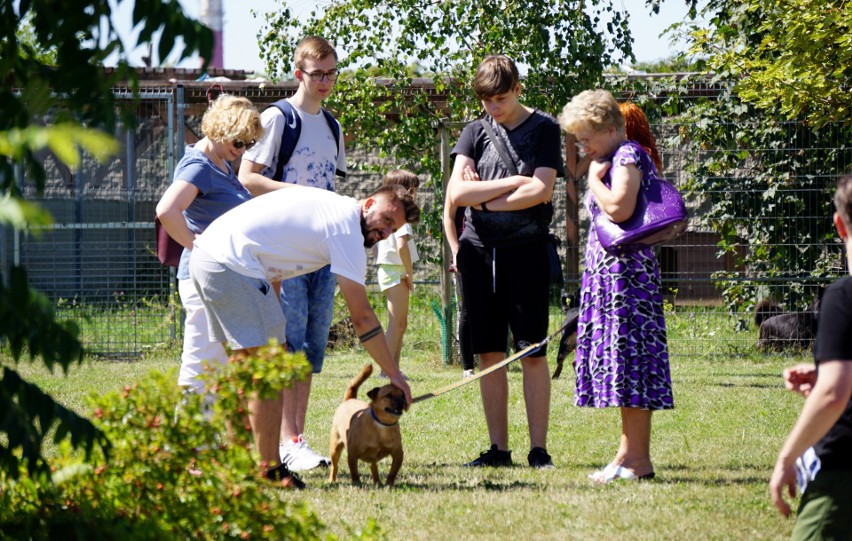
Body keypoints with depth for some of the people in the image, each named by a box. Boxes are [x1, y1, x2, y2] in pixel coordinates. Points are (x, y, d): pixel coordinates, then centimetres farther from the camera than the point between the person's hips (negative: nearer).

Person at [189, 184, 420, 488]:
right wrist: (394, 375, -4)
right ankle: (270, 470, -7)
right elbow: (362, 317, -9)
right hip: (233, 265, -10)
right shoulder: (347, 229, -8)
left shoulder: (327, 204, 21)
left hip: (203, 257, 10)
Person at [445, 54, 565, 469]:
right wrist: (513, 182, -7)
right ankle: (498, 448, 7)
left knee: (533, 352, -4)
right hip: (479, 249, 3)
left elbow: (540, 191, -9)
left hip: (525, 251, -3)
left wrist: (485, 200, -3)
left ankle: (538, 449, -2)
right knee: (489, 353, 3)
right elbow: (456, 193, -2)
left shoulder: (544, 129, 3)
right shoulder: (476, 132, 11)